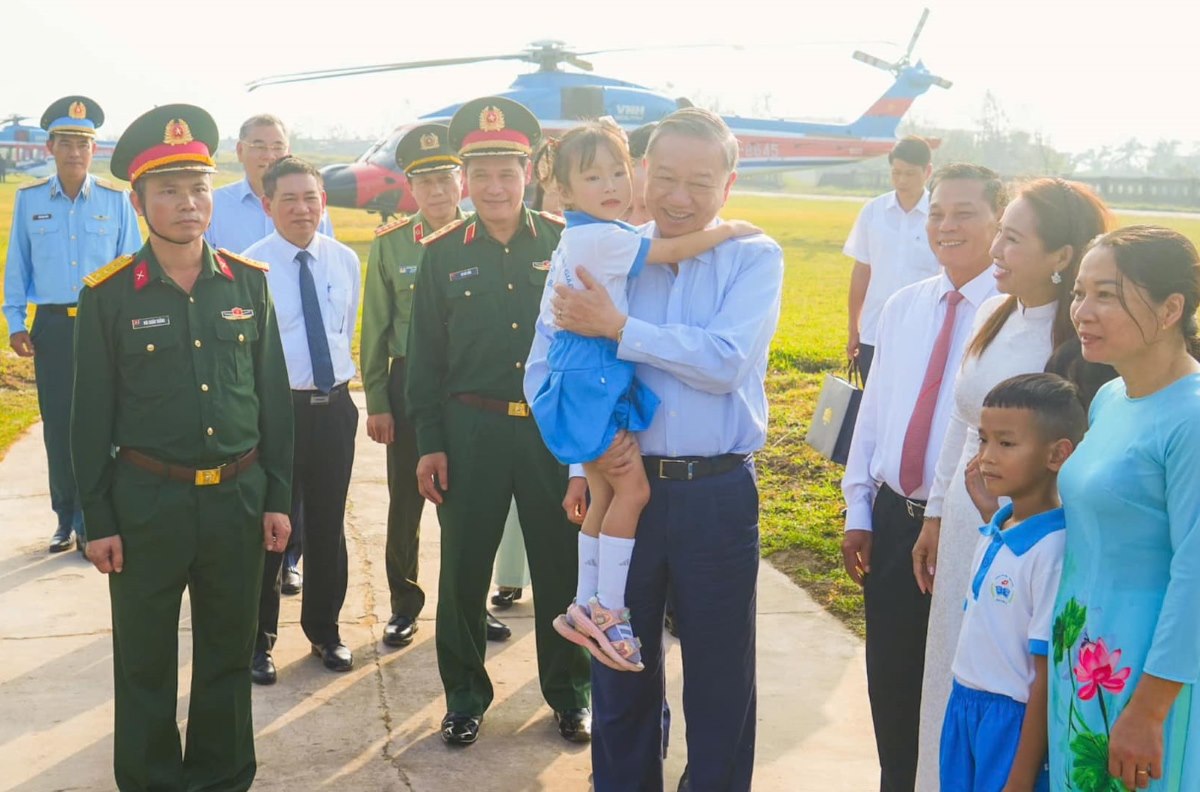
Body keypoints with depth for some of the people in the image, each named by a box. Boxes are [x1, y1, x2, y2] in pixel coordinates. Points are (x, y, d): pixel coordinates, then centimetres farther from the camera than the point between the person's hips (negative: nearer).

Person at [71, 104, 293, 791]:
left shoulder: (249, 283, 1)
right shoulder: (109, 294, -6)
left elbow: (274, 396, 6)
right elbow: (93, 415, -2)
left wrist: (277, 497, 5)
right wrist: (99, 520, -3)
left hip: (238, 496, 2)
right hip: (146, 501, -2)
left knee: (229, 654, 15)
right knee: (146, 661, 11)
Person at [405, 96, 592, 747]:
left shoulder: (566, 244, 0)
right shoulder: (441, 254, 2)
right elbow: (425, 357, 4)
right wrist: (429, 444, -1)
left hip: (555, 430, 0)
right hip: (470, 431, 1)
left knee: (562, 566, 9)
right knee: (463, 570, 9)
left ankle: (569, 693, 27)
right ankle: (465, 695, 27)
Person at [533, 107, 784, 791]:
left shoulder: (755, 259, -3)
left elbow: (727, 361, -19)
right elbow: (544, 369, 2)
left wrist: (619, 328, -21)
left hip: (718, 495, -2)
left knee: (721, 676, 12)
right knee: (620, 667, 17)